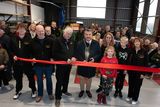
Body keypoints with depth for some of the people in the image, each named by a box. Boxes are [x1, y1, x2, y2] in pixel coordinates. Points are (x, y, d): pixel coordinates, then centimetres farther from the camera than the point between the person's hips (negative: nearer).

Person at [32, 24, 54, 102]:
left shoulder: (49, 40, -6)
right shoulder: (33, 41, -4)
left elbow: (53, 50, 3)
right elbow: (31, 52, 7)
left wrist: (52, 58, -10)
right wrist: (33, 58, -9)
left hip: (48, 64, 0)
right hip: (38, 64, 1)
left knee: (49, 79, 15)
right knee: (39, 80, 14)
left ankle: (50, 93, 35)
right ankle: (40, 94, 33)